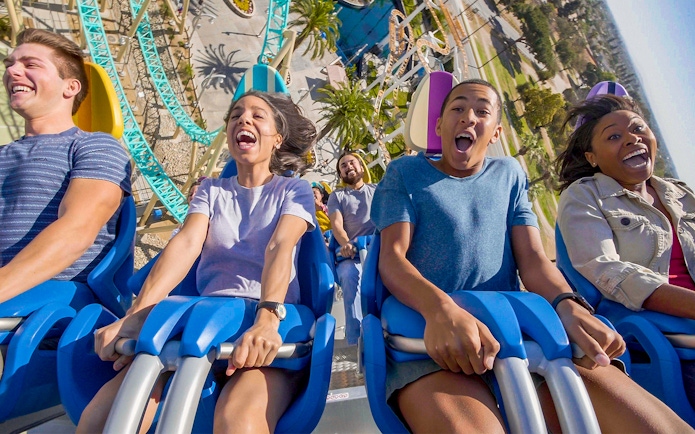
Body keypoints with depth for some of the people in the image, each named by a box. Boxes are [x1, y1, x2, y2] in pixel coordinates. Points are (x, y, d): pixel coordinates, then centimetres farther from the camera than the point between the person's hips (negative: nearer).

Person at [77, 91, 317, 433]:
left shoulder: (294, 190, 8)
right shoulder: (211, 190, 17)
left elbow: (280, 248, -12)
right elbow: (186, 244, -1)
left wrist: (267, 319, -28)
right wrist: (134, 317, -15)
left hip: (269, 325, -3)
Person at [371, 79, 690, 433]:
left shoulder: (510, 173, 19)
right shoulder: (405, 172, 9)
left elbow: (532, 258, 10)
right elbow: (392, 257, -5)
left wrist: (568, 305, -13)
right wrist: (439, 308, -26)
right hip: (429, 332, -3)